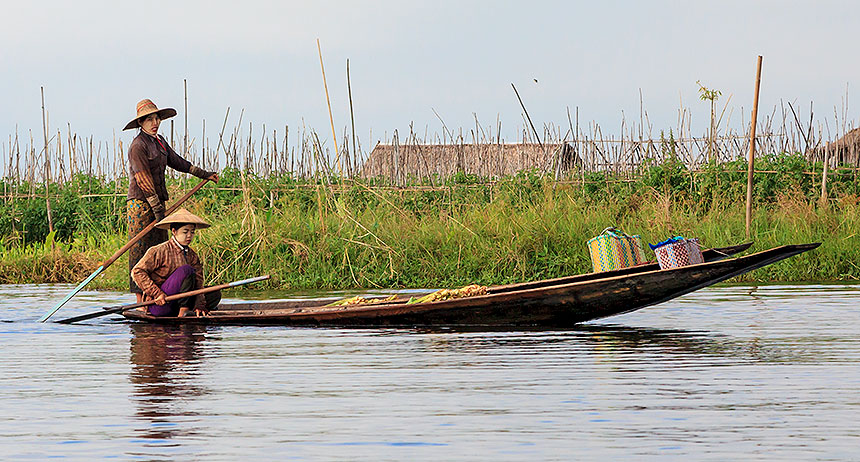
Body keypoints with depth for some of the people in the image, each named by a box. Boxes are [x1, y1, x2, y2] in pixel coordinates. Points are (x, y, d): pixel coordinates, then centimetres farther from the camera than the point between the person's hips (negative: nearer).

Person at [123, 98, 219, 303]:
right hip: (140, 203, -9)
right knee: (140, 251, -7)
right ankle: (141, 302, -7)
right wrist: (157, 210, -21)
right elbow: (144, 180, -19)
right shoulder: (138, 146, -14)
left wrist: (205, 174, 29)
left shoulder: (159, 141, 13)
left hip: (157, 201, 9)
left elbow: (177, 162, 26)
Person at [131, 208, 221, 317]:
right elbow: (137, 272, -14)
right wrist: (156, 293, -22)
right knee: (186, 270, -24)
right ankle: (183, 312, -22)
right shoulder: (160, 251, -11)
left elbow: (198, 283, 2)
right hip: (157, 305, -7)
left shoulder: (192, 255, 8)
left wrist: (199, 305, -15)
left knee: (215, 295, -1)